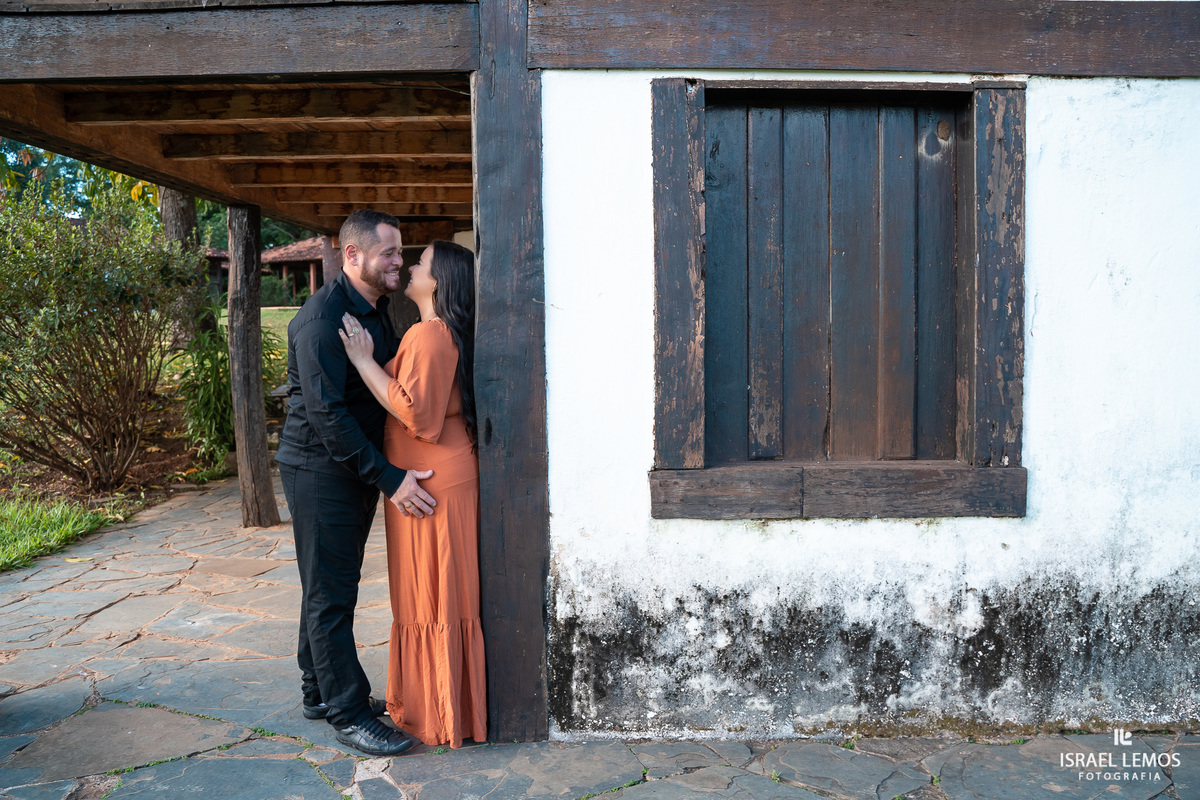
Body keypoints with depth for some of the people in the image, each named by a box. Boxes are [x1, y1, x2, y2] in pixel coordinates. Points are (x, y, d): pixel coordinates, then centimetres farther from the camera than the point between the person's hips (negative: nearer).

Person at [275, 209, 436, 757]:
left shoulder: (377, 311, 11)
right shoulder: (323, 316, -19)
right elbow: (326, 413, -25)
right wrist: (389, 478, -25)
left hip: (358, 467, 9)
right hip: (320, 469, -9)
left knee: (331, 588, 18)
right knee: (330, 593, 1)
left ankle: (321, 692, 33)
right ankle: (347, 712, 12)